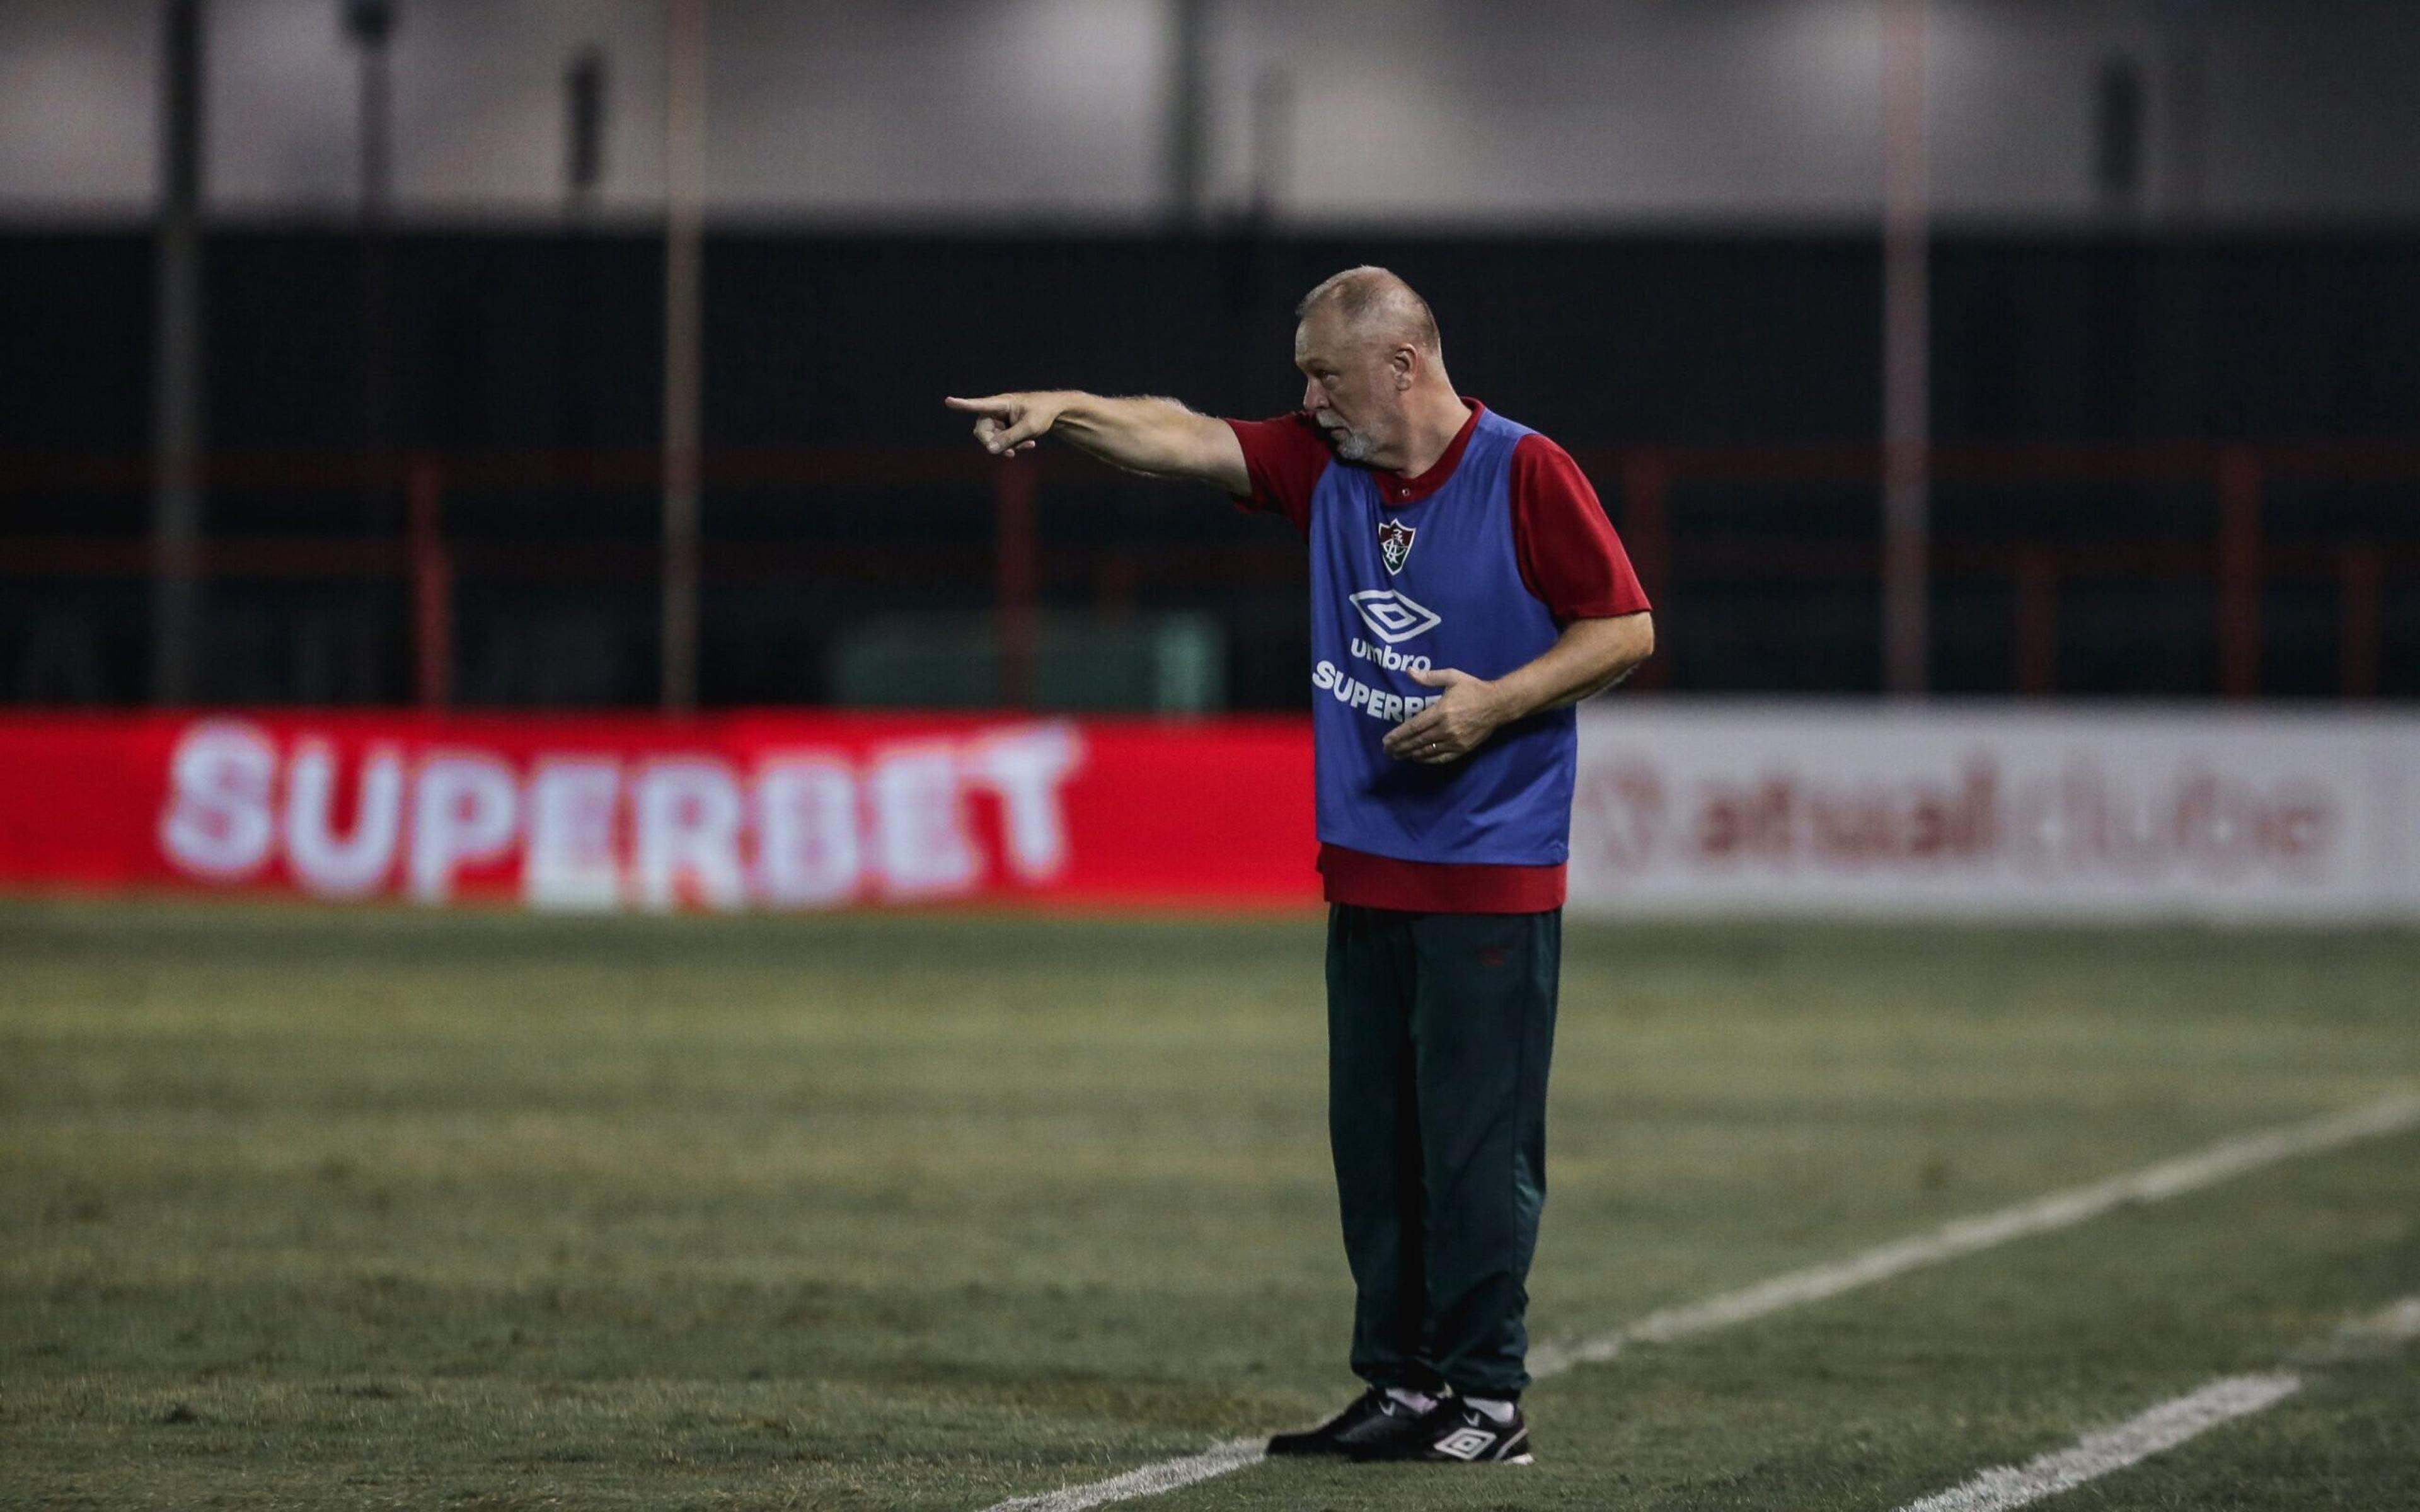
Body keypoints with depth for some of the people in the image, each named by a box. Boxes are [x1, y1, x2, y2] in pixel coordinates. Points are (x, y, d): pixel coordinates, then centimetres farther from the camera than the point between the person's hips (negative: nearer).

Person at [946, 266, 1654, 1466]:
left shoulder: (1525, 474, -8)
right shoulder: (1324, 464, 9)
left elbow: (1625, 629, -6)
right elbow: (1184, 440, -1)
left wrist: (1494, 703, -16)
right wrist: (1068, 413, -17)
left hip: (1493, 880, -6)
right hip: (1365, 872, 6)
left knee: (1477, 1144, -6)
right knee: (1373, 1142, 8)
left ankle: (1488, 1398, 0)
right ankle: (1401, 1384, 14)